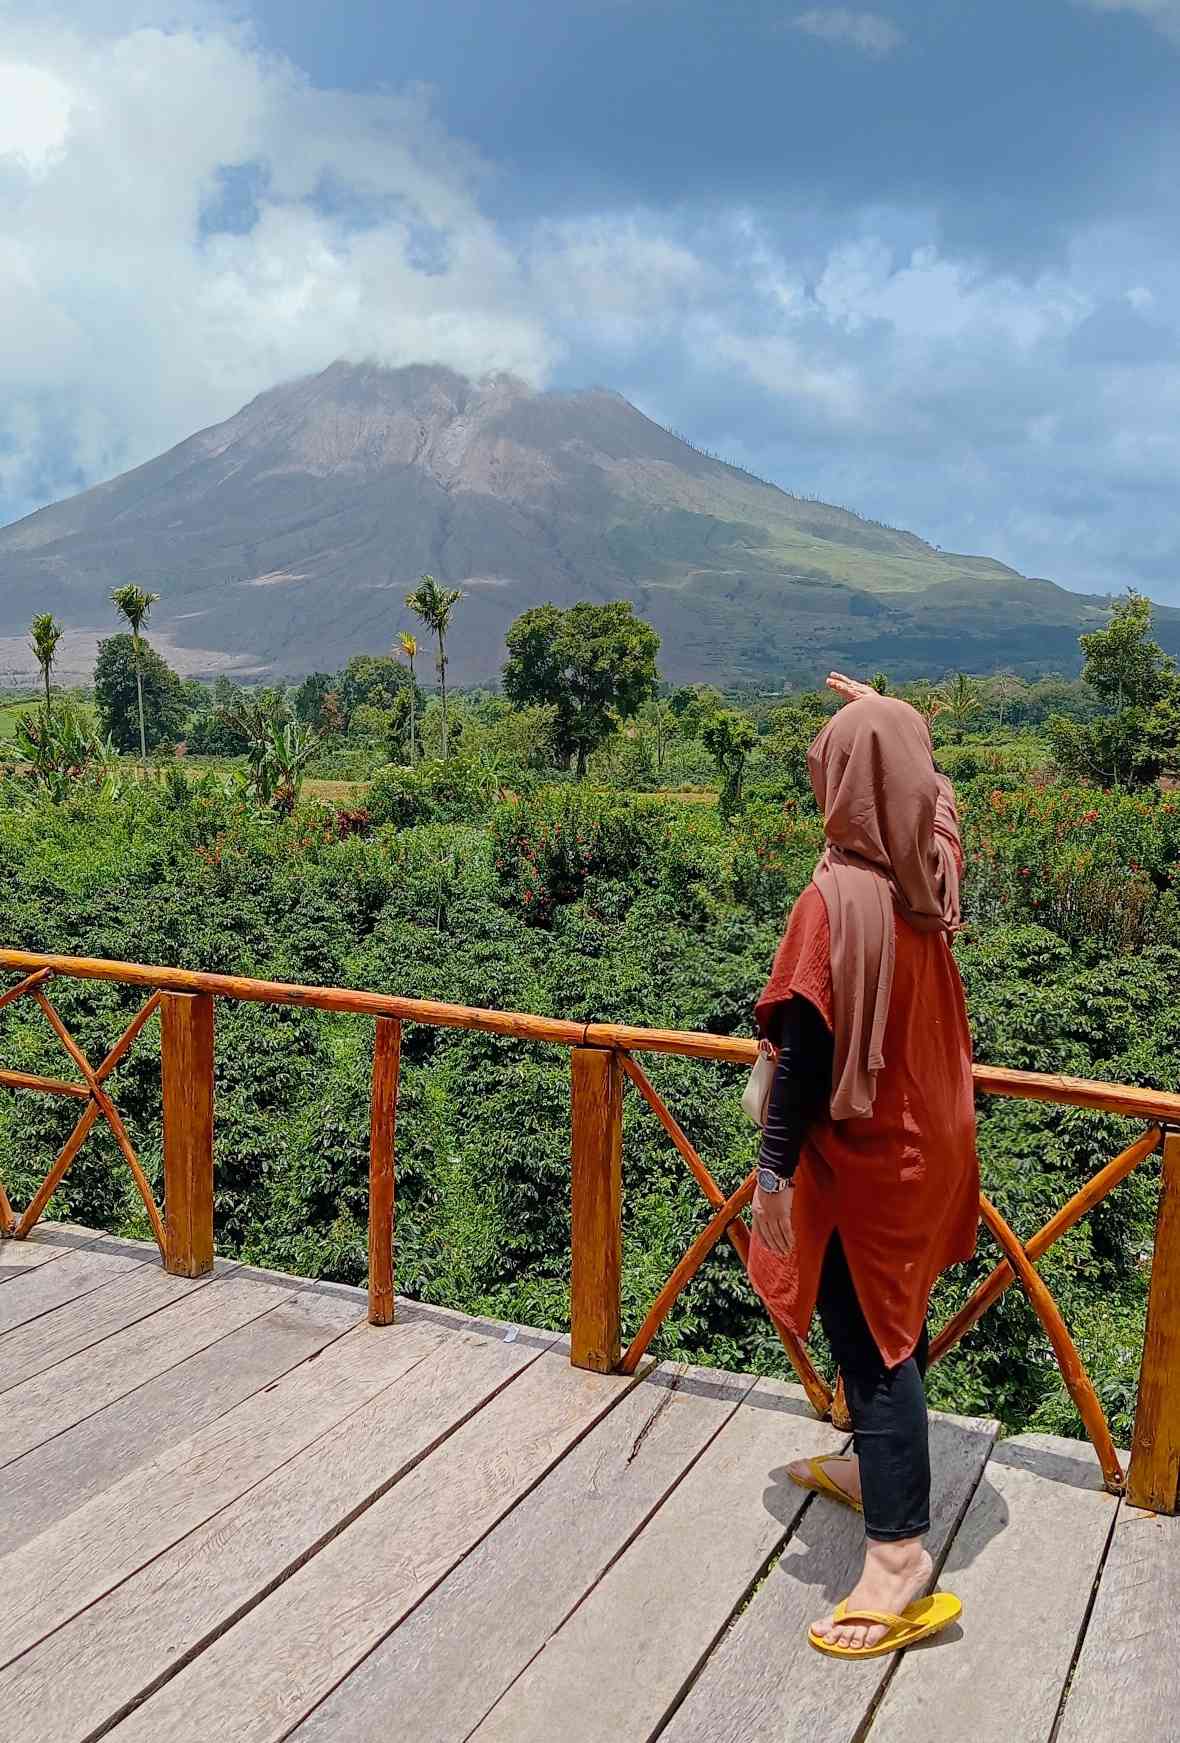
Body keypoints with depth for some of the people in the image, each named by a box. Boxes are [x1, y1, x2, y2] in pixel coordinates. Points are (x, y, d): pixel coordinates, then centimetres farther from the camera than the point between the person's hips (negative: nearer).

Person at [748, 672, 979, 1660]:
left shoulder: (841, 896, -26)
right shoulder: (934, 866, -3)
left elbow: (808, 1043, -24)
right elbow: (927, 784, 21)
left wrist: (775, 1166, -17)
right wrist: (884, 717, 34)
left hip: (865, 1155, -8)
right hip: (930, 1139, 8)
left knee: (872, 1344, -1)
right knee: (896, 1321, 23)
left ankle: (900, 1563, 6)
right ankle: (880, 1470, 42)